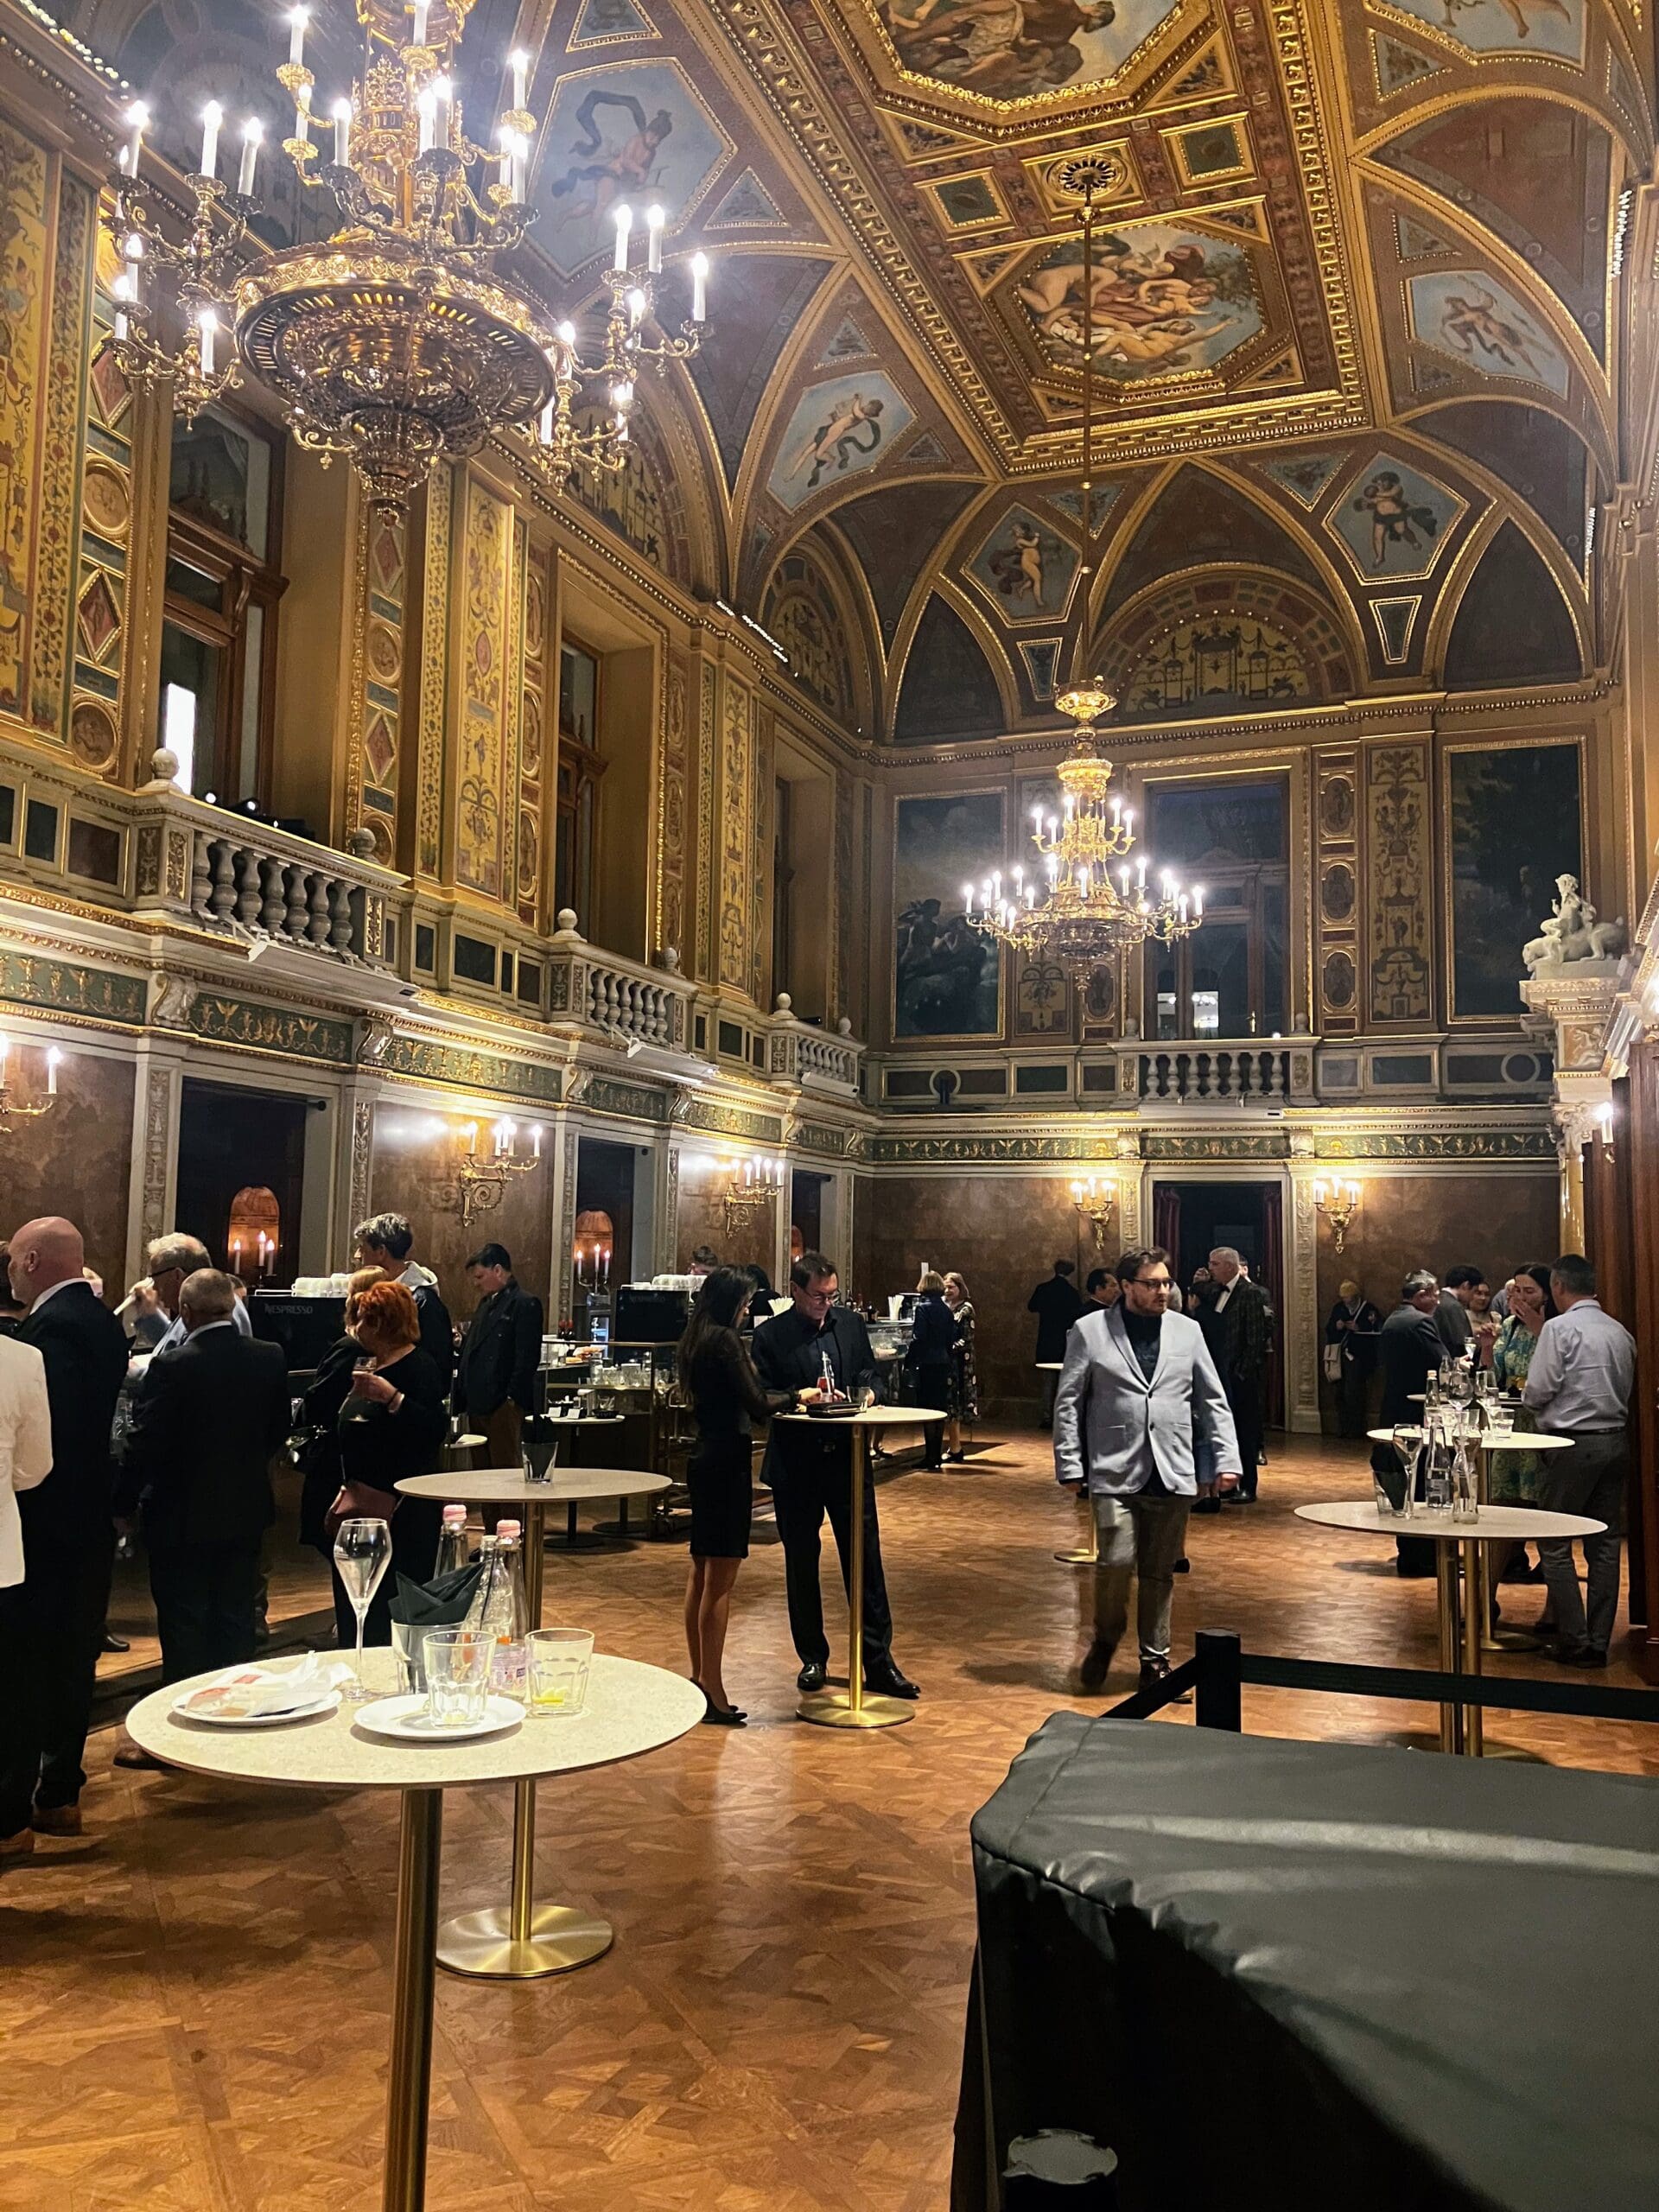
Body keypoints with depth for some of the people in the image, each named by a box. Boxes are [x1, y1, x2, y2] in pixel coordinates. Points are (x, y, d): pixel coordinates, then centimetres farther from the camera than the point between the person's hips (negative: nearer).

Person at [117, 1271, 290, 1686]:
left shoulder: (171, 1367, -19)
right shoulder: (271, 1359, -5)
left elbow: (144, 1445, -16)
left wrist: (124, 1501, -3)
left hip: (183, 1516, -4)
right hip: (246, 1513, 5)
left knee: (185, 1626, 7)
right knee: (236, 1620, 15)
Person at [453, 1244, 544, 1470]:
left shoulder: (525, 1304, -8)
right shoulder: (485, 1304, 20)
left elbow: (528, 1358, -15)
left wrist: (512, 1398, -17)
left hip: (503, 1405, -9)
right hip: (477, 1404, 9)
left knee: (506, 1467, -5)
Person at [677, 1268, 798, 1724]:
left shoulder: (696, 1340, 13)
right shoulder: (725, 1340, -15)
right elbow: (757, 1405, -18)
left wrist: (781, 1396, 11)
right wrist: (796, 1396, -2)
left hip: (704, 1459, 10)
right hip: (727, 1461, -10)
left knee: (701, 1575, 14)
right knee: (720, 1581, -6)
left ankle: (698, 1678, 22)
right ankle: (712, 1689, -3)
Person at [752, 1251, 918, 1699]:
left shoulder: (850, 1323, 4)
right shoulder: (770, 1336, -7)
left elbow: (869, 1372, 15)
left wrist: (863, 1391, -6)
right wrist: (804, 1397, -23)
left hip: (847, 1459, 2)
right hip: (796, 1465, -2)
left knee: (865, 1559, 3)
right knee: (801, 1565, 10)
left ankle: (878, 1662, 11)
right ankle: (813, 1659, 25)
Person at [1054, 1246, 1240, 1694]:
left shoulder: (1187, 1331, 8)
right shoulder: (1090, 1331, 0)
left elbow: (1213, 1400, 11)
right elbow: (1068, 1403, 2)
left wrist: (1227, 1458, 3)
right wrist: (1070, 1466, -2)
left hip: (1172, 1473, 3)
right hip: (1115, 1472, -2)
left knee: (1159, 1572, 8)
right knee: (1116, 1562, -10)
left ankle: (1155, 1656, 24)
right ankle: (1106, 1639, 18)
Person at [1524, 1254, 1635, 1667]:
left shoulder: (1559, 1327, -11)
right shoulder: (1621, 1332, 8)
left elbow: (1537, 1393, -13)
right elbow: (1626, 1390, 13)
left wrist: (1527, 1396, 8)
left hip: (1573, 1444, -7)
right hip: (1616, 1442, 7)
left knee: (1555, 1546, 2)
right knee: (1604, 1545, 11)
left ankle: (1576, 1643, 1)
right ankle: (1599, 1642, 16)